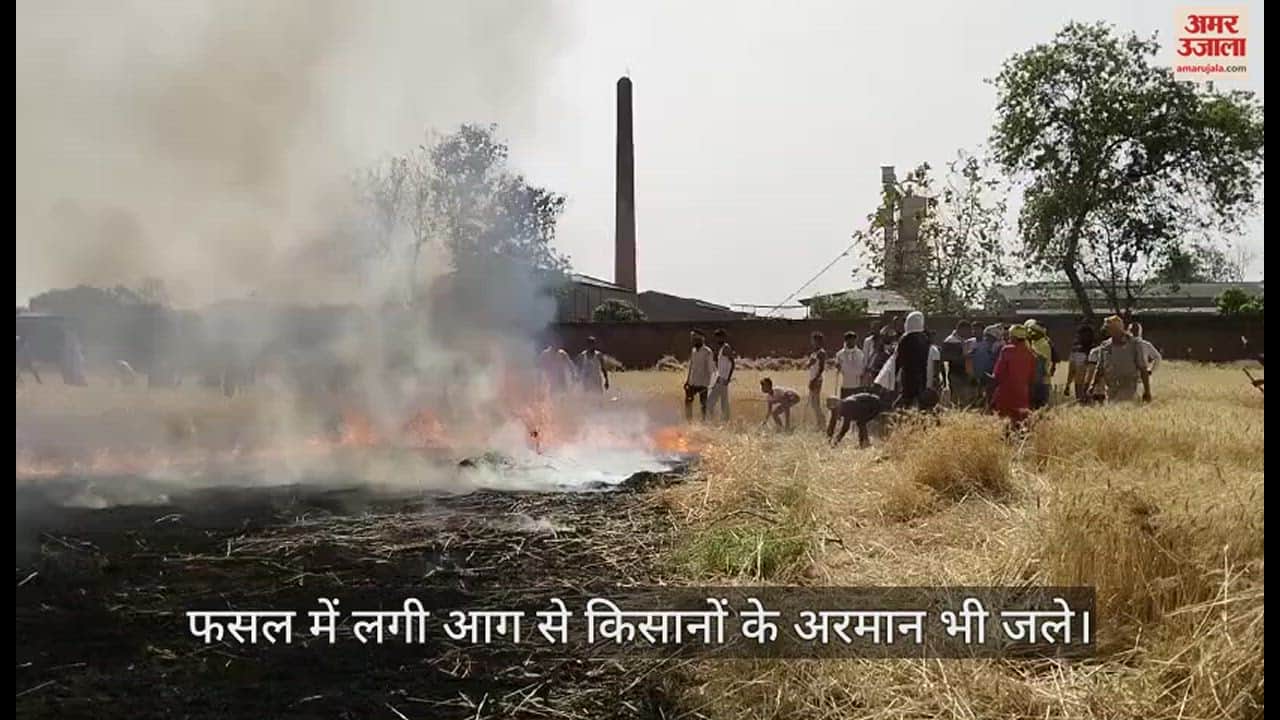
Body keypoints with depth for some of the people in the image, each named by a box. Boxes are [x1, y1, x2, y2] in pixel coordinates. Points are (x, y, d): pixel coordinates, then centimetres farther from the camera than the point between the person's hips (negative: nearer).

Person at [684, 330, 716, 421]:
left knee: (703, 404, 0)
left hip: (702, 383, -7)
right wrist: (687, 380, 15)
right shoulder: (694, 351, 8)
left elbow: (710, 369, -15)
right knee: (688, 401, 6)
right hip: (692, 382, 7)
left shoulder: (707, 352, -14)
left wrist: (706, 385, -20)